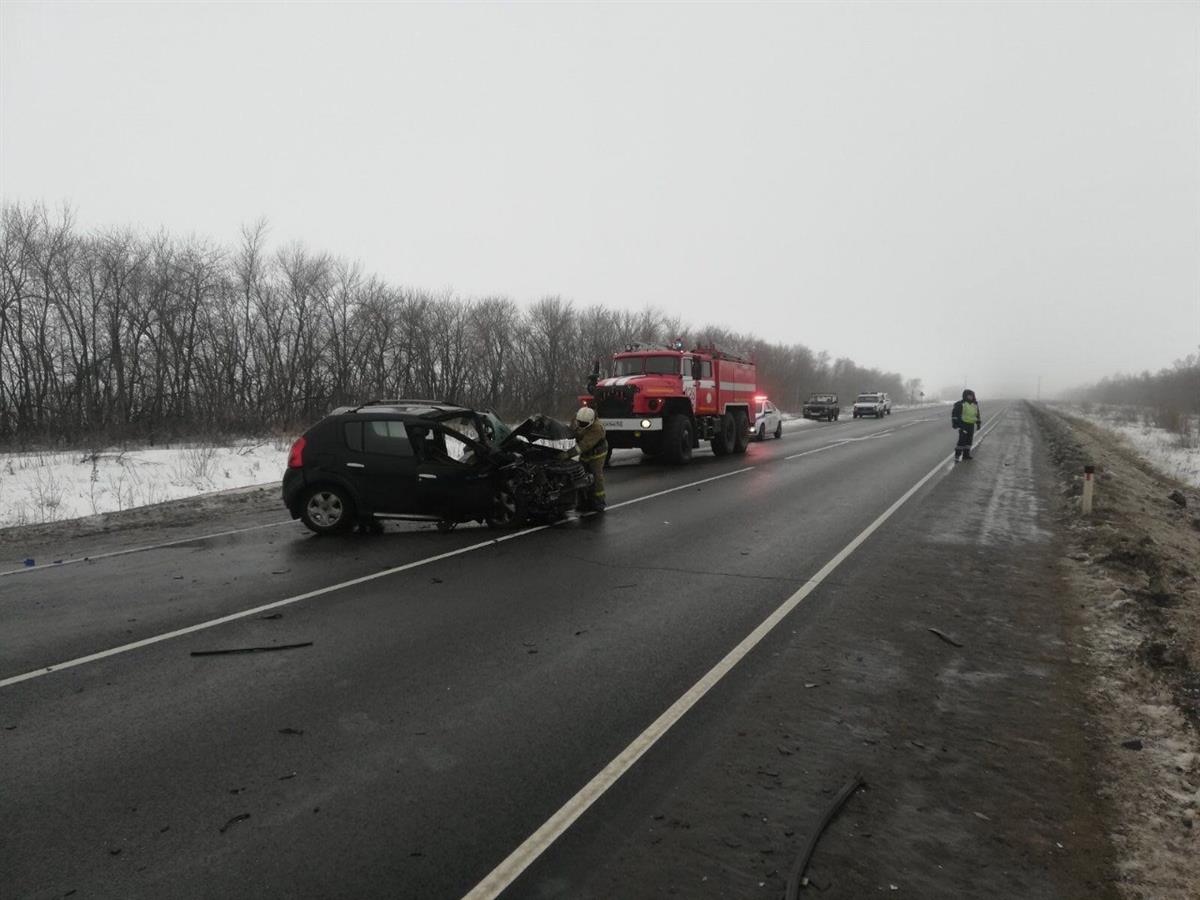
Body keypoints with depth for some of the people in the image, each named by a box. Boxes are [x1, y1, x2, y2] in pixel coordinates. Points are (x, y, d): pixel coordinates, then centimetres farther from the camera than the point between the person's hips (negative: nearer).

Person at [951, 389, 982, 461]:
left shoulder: (975, 405, 13)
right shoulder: (961, 404, -8)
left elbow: (977, 414, 22)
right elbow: (954, 413, -8)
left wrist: (978, 423, 18)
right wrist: (955, 422, -12)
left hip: (971, 425, 7)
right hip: (963, 424, -7)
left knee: (969, 440, 9)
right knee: (962, 439, -13)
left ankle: (966, 454, 18)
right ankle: (957, 455, -10)